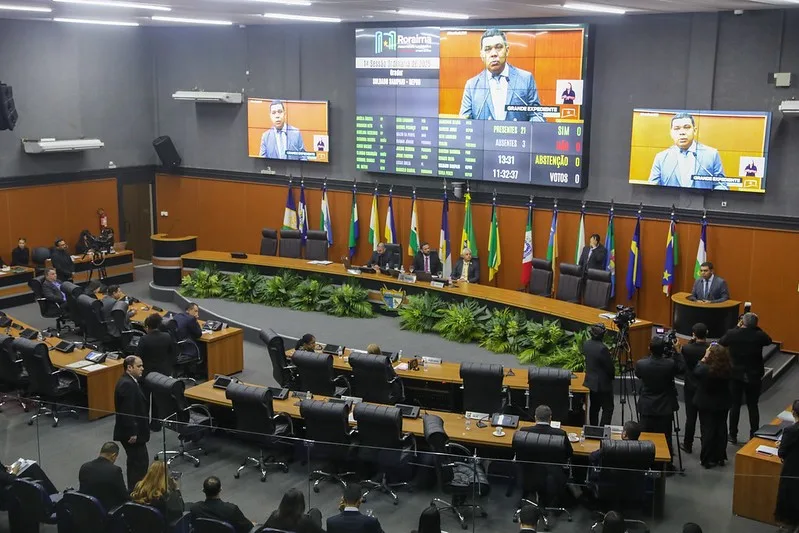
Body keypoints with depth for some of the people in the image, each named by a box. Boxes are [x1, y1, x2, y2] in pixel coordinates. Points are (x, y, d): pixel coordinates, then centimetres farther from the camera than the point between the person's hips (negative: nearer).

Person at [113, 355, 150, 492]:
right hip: (131, 432, -11)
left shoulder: (128, 381, 11)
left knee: (135, 461, 18)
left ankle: (134, 490, 28)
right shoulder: (127, 384, -22)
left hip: (134, 431, 11)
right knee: (141, 461, -6)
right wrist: (132, 433, -23)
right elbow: (127, 411, -25)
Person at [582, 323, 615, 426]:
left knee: (594, 406, 18)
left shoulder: (586, 344, -3)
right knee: (608, 409, 1)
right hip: (603, 384, -8)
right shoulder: (602, 349, -26)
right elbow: (610, 367, -17)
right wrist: (612, 375, 4)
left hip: (590, 381, 8)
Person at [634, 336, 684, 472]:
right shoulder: (670, 364, -19)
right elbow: (681, 369, 1)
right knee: (665, 436, 10)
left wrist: (651, 356, 5)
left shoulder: (641, 364, -17)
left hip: (646, 407, 1)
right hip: (665, 407, -1)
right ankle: (667, 465, 20)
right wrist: (676, 352, 2)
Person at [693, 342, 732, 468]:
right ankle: (720, 457, 26)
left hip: (706, 405, -3)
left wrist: (704, 358, -4)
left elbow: (696, 371, -7)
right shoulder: (728, 370, -16)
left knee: (707, 431, 7)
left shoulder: (705, 369, -27)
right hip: (723, 404, 4)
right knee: (721, 430, 15)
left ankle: (707, 459, 14)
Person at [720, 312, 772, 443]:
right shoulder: (759, 335, -14)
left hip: (736, 375, 0)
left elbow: (721, 342, 6)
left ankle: (733, 435, 17)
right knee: (753, 406, 10)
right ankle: (754, 436, 16)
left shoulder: (732, 334, -14)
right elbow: (769, 341, 8)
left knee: (735, 405, 10)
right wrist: (756, 328, 5)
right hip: (754, 376, 0)